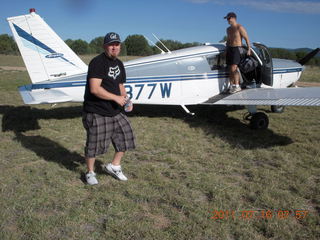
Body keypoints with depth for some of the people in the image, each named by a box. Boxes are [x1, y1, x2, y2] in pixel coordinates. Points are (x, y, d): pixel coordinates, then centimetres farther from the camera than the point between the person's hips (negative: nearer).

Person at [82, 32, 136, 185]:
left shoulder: (119, 64, 12)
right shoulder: (97, 62, -15)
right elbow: (95, 89, -24)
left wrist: (126, 99, 3)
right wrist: (115, 98, -20)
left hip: (115, 112, 8)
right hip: (96, 113, -8)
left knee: (125, 135, 10)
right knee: (94, 143, 2)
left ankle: (114, 166, 29)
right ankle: (90, 173, 25)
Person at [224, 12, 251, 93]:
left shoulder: (239, 27, -7)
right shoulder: (228, 29, 15)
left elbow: (247, 38, -9)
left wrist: (249, 49, -17)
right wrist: (227, 49, 22)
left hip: (237, 49, -7)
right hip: (229, 49, 7)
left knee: (234, 68, -18)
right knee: (230, 69, 5)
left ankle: (237, 86, -16)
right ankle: (231, 86, 11)